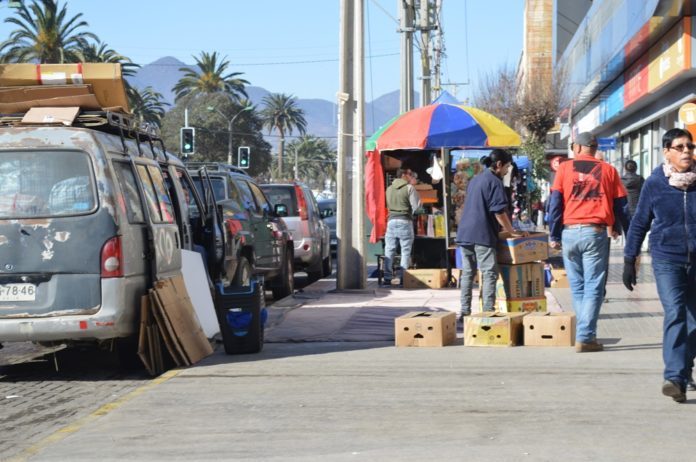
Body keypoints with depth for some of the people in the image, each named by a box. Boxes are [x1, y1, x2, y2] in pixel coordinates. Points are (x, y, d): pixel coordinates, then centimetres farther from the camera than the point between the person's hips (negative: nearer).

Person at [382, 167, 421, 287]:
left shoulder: (389, 189, 11)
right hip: (405, 221, -4)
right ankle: (404, 278, 0)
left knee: (389, 250, 5)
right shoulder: (409, 188, -6)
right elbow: (416, 205, -6)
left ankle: (387, 278, 1)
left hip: (391, 220, 4)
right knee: (405, 250, 3)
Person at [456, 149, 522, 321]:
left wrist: (503, 228, 33)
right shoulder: (494, 181, -8)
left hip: (464, 233, 8)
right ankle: (488, 312, -11)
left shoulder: (475, 180, 19)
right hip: (482, 235, -8)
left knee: (468, 273, 11)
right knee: (489, 273, -6)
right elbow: (499, 212, -12)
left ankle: (464, 311, 11)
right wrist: (512, 231, -1)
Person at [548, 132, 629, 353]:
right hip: (596, 233, -1)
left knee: (577, 287, 13)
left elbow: (554, 202, 1)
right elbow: (620, 203, 11)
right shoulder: (608, 170, 7)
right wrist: (616, 228, 29)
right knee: (593, 288, 0)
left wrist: (554, 236, 6)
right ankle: (585, 338, -6)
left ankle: (586, 332, 15)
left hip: (569, 233, 1)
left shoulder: (564, 168, 5)